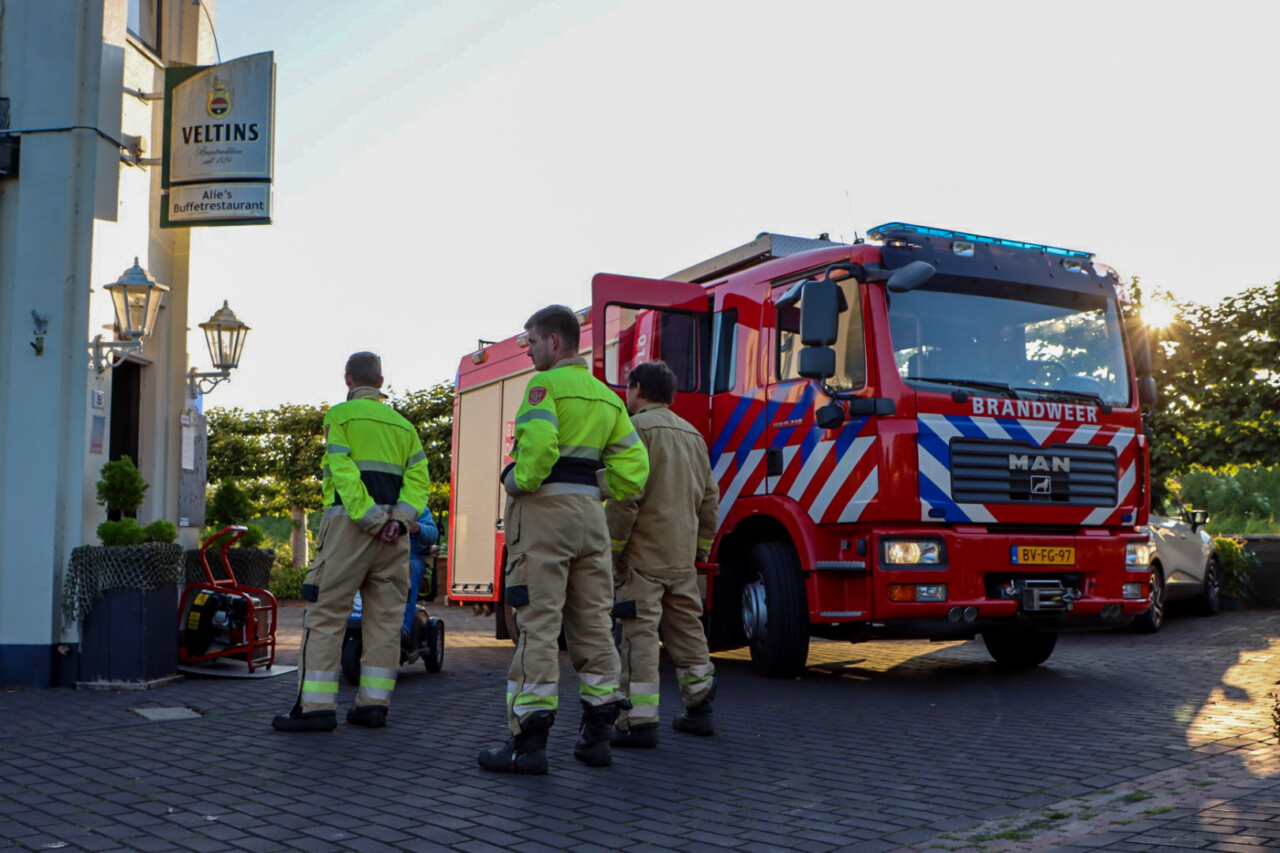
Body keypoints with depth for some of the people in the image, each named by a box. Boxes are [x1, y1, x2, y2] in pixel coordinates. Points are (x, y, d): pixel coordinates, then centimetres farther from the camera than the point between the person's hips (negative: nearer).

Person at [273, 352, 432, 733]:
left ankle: (316, 705, -4)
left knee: (326, 614, -2)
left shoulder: (340, 415, 2)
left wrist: (369, 519, -15)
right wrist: (399, 518, -5)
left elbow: (344, 472, -12)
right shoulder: (403, 424, 18)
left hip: (351, 524, -5)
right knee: (385, 616, 8)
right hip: (394, 532, 5)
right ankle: (374, 703, 9)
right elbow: (418, 477, 5)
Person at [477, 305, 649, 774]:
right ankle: (597, 732, 15)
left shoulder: (546, 384, -6)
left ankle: (528, 740, -5)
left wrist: (518, 482, -10)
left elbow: (538, 443, -24)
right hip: (591, 513, 7)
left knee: (538, 623, -7)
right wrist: (594, 488, 14)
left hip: (544, 508, -7)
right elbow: (633, 466, 11)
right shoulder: (606, 396, 16)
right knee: (592, 622, 10)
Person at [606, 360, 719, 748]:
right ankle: (699, 711, 21)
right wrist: (701, 546, 23)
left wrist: (612, 548, -12)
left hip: (644, 553, -7)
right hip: (683, 556, 7)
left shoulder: (638, 427, -7)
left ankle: (640, 722, -8)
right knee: (687, 629, 14)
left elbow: (625, 497, -16)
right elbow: (710, 499, 17)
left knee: (640, 633, -7)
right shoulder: (692, 433, 17)